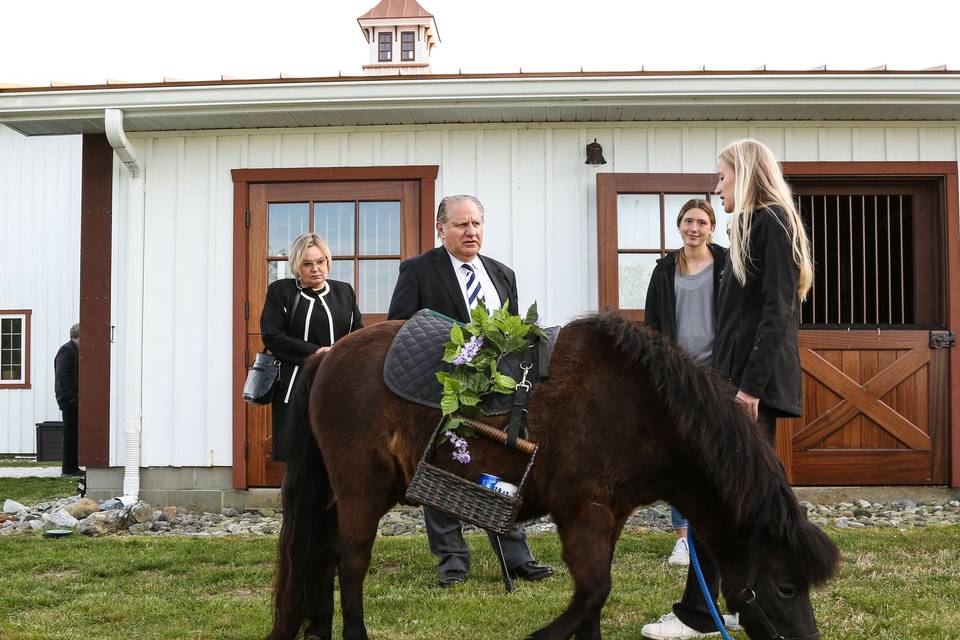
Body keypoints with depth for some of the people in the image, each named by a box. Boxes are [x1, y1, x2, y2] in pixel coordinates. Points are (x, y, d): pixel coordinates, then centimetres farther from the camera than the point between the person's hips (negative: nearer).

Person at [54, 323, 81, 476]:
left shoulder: (75, 350, 17)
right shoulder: (66, 351, -12)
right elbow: (62, 377, -19)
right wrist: (71, 398, -20)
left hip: (74, 400, 9)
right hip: (69, 400, -9)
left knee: (74, 434, 11)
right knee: (71, 433, -5)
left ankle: (72, 466, 17)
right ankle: (68, 468, -1)